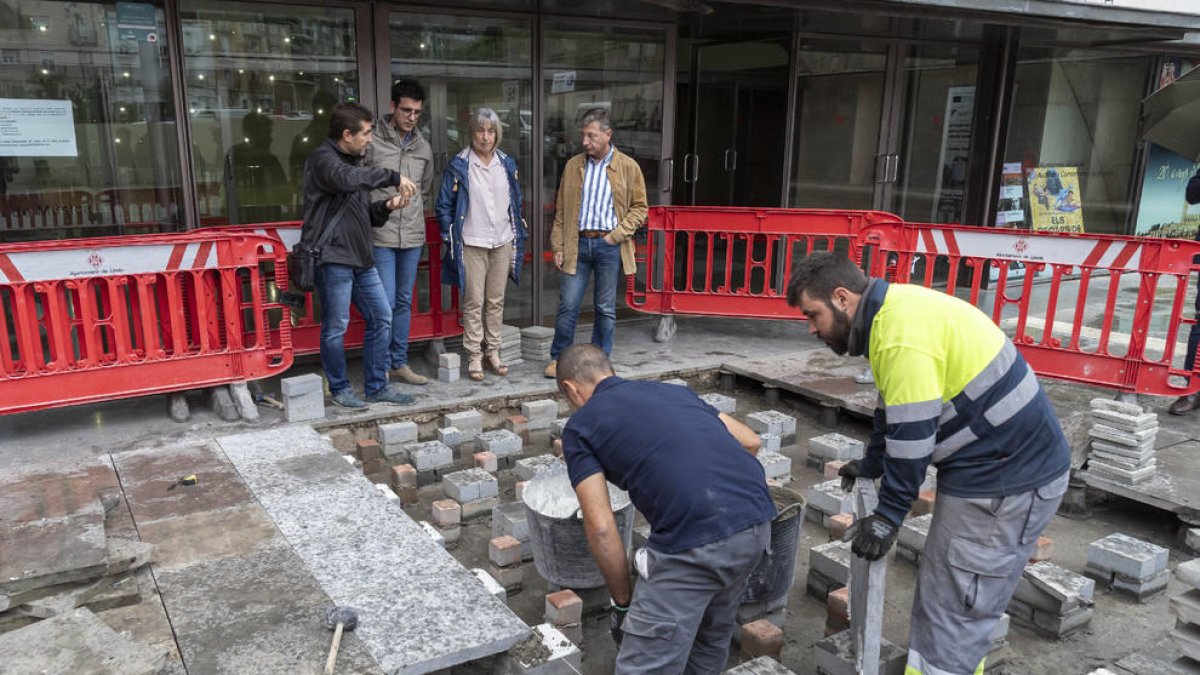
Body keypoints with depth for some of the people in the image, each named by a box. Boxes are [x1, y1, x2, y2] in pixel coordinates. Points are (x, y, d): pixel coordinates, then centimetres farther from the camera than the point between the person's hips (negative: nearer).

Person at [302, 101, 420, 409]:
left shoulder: (355, 162, 19)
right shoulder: (323, 158, -8)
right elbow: (346, 180, -32)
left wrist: (386, 207, 3)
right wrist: (392, 176, -24)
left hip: (360, 258, 9)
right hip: (333, 258, -9)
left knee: (381, 318, 9)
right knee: (336, 326, 0)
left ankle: (377, 386, 18)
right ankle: (339, 389, 15)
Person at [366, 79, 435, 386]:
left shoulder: (423, 147, 10)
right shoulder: (373, 142, -7)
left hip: (413, 236, 5)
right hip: (381, 236, -5)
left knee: (404, 302, 11)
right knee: (386, 302, -6)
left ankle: (400, 363, 20)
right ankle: (382, 366, 7)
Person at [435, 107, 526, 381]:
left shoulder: (507, 163, 7)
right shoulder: (459, 165, -6)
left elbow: (516, 202, 15)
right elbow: (444, 205, -2)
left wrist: (518, 234, 12)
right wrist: (450, 238, -4)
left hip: (502, 242, 4)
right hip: (472, 243, -4)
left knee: (496, 300, 10)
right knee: (474, 302, 0)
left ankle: (493, 352, 20)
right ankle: (474, 356, 8)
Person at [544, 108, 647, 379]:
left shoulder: (628, 167, 1)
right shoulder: (573, 165, 8)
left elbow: (639, 208, 3)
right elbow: (561, 210, 10)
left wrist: (617, 234, -9)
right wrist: (558, 247, 3)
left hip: (609, 245, -1)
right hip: (577, 243, 2)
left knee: (606, 308, 7)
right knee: (567, 305, 1)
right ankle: (559, 357, 17)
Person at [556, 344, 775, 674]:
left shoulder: (580, 425, 9)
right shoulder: (673, 390, 26)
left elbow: (601, 528, 1)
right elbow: (750, 442, 27)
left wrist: (623, 601, 13)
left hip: (695, 540, -7)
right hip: (757, 519, 7)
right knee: (713, 635, 30)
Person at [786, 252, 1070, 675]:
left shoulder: (903, 335, -24)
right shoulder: (894, 310, 8)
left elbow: (911, 435, -23)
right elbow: (895, 409, 20)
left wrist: (888, 515, -13)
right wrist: (871, 465, 28)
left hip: (1005, 481, -10)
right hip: (1002, 465, 10)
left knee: (951, 612, 0)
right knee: (957, 601, 21)